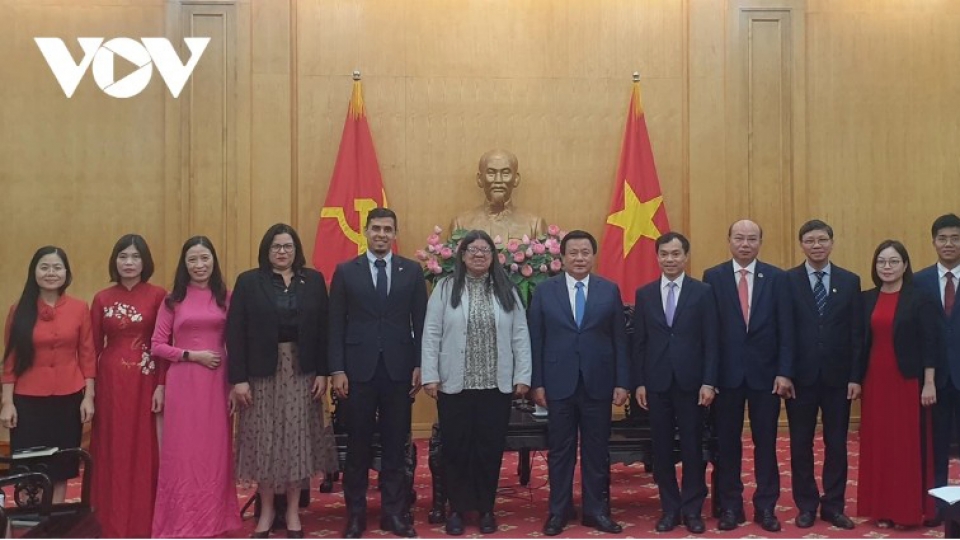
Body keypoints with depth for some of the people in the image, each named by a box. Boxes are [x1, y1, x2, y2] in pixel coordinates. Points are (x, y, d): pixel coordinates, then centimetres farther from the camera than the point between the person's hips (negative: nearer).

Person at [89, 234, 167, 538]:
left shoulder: (158, 296, -1)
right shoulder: (102, 299, 4)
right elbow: (93, 347, 5)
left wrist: (161, 385, -9)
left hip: (145, 381, -2)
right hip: (111, 381, 2)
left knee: (145, 449, 4)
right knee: (114, 450, 6)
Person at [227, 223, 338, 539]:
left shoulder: (313, 280, 5)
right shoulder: (248, 282, 0)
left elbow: (323, 329, 3)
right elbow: (235, 332, -4)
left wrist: (322, 371, -4)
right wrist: (238, 377, -10)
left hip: (301, 371, 1)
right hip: (262, 371, -1)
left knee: (297, 438, 6)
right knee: (263, 440, 5)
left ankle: (293, 511, 18)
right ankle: (266, 509, 19)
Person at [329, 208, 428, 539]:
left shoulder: (412, 271, 6)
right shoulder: (345, 272, 3)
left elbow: (421, 322, 5)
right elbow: (336, 325, 0)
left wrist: (419, 365, -1)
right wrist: (337, 370, -6)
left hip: (399, 369, 1)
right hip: (358, 369, -1)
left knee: (395, 444, 7)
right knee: (358, 444, 7)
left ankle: (393, 512, 18)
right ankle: (356, 513, 18)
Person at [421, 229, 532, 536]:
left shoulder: (507, 291, 6)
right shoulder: (446, 289, 1)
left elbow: (520, 336, 5)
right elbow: (431, 335, -2)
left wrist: (522, 376, -1)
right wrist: (430, 376, -8)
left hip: (496, 386, 1)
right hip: (455, 384, -1)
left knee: (490, 448, 7)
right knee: (456, 448, 6)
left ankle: (486, 508, 21)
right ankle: (457, 508, 19)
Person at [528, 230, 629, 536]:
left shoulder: (610, 290, 4)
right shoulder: (545, 291, 3)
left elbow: (620, 340, 3)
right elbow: (535, 340, 1)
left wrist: (622, 382, -2)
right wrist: (537, 383, -3)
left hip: (598, 383, 1)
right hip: (559, 383, 0)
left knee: (597, 450, 8)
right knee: (560, 450, 7)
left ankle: (596, 510, 20)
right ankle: (558, 511, 18)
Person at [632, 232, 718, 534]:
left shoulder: (703, 292, 1)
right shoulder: (644, 294, 7)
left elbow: (711, 341, -2)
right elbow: (639, 343, 7)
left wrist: (709, 382, -9)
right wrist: (639, 382, 1)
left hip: (691, 382, -2)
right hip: (657, 383, 2)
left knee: (692, 447, 5)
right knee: (662, 448, 7)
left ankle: (692, 509, 17)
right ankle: (670, 508, 18)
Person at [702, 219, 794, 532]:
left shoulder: (776, 278, 3)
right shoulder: (713, 277, 1)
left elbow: (785, 329, 0)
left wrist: (784, 372, -7)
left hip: (765, 373, 1)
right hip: (726, 373, 0)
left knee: (765, 442, 8)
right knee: (727, 443, 7)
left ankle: (765, 507, 19)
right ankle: (730, 506, 19)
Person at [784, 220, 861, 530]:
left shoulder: (850, 281, 5)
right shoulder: (787, 280, -1)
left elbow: (856, 333, 3)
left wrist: (855, 376, -2)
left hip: (837, 376, 2)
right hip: (801, 376, -1)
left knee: (836, 443, 8)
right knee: (801, 443, 6)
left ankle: (833, 505, 19)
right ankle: (806, 505, 18)